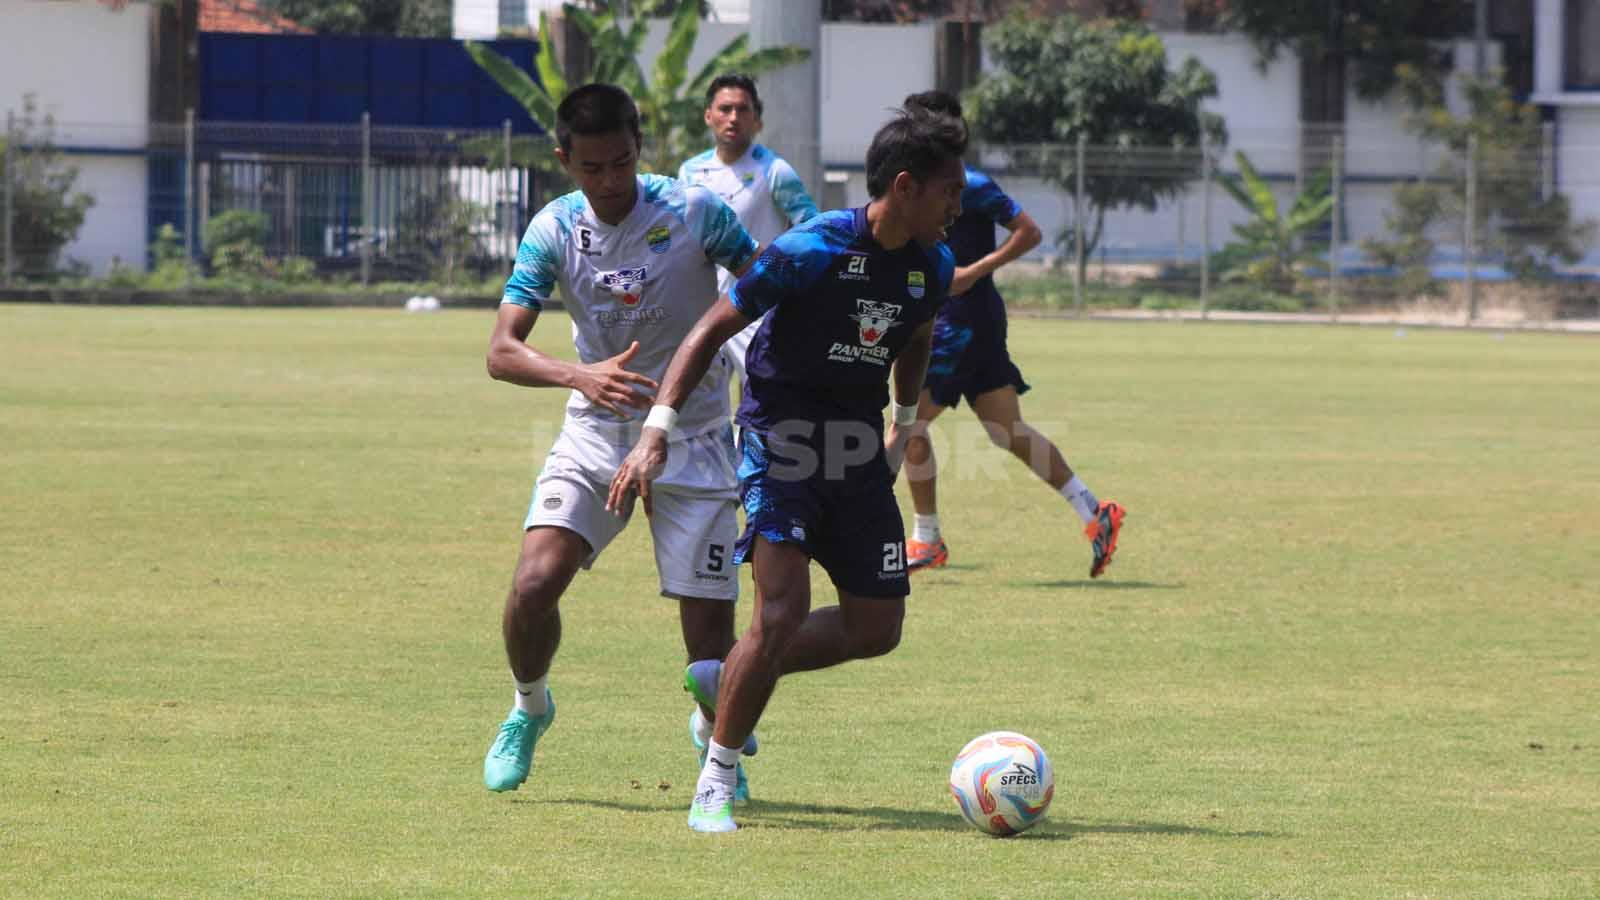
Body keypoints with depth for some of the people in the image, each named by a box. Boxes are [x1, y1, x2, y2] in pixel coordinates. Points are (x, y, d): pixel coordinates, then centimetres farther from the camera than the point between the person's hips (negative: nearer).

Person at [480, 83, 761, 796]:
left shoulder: (695, 213, -15)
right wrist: (582, 376, -34)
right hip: (594, 435, 2)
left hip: (692, 438, -2)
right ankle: (529, 709, 14)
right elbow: (502, 351, -17)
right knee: (534, 585, -17)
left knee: (709, 627, -7)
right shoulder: (554, 230, -9)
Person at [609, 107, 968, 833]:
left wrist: (903, 430, 27)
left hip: (858, 448, 7)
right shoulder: (811, 251, -19)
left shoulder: (933, 267, 0)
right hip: (781, 437, -7)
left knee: (877, 628, 3)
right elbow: (713, 329, -13)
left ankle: (733, 678, 25)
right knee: (783, 611, -19)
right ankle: (715, 783, -6)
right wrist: (657, 431, -18)